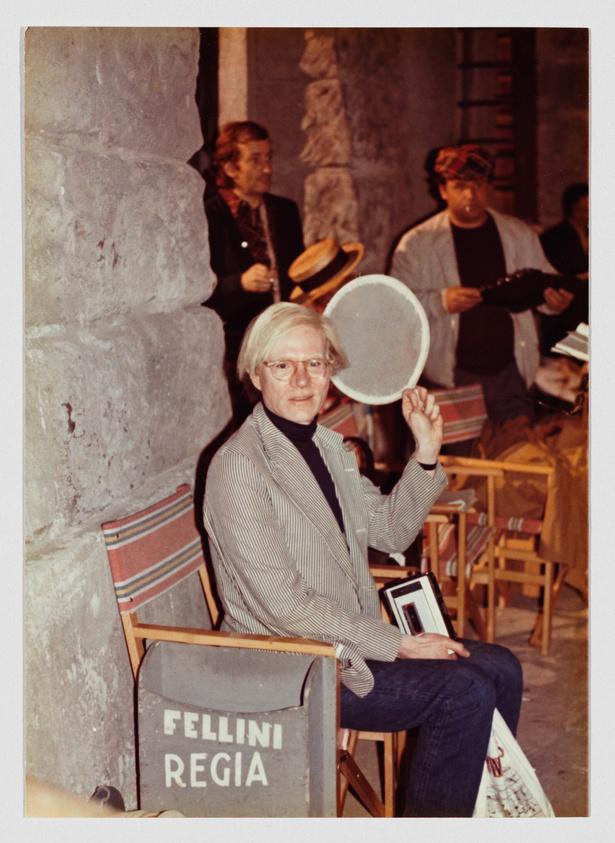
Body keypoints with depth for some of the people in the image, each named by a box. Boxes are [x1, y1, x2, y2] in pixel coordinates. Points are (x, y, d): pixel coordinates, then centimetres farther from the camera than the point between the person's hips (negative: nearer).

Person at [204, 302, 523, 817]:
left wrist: (426, 453, 1)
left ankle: (485, 804, 21)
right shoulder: (240, 467, -20)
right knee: (464, 691, -18)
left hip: (350, 641, 9)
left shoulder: (326, 445, 8)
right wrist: (399, 644, -18)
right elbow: (284, 606, -22)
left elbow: (390, 531, 16)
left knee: (500, 668, 3)